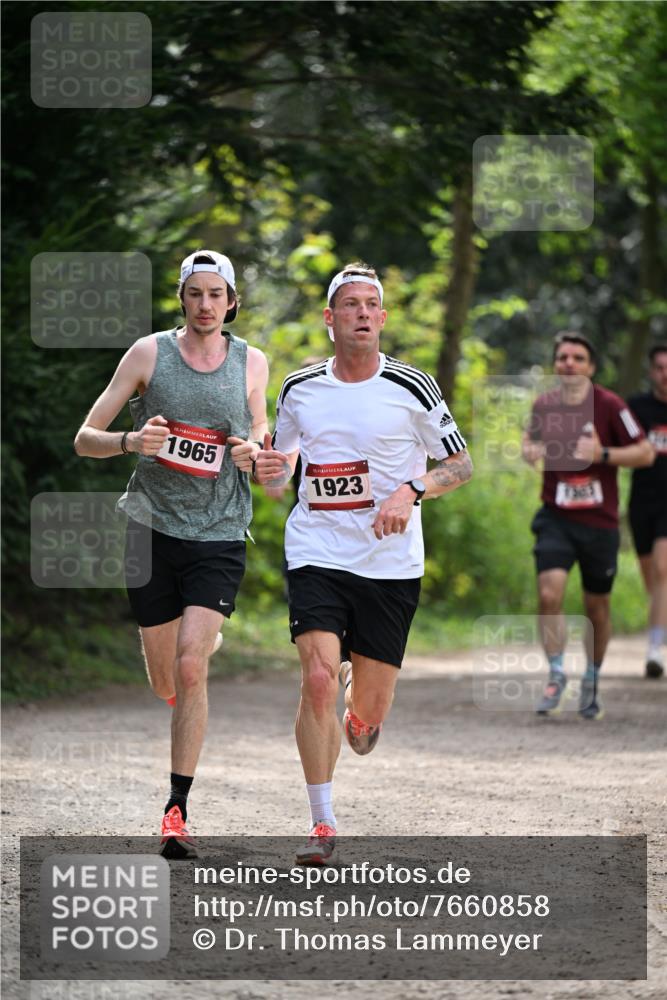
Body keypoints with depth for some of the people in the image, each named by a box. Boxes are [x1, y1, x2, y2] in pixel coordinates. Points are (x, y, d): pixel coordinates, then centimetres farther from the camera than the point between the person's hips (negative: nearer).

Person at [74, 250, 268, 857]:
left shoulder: (252, 363, 4)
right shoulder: (149, 354, -1)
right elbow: (86, 438, 1)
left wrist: (255, 452, -4)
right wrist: (130, 441, -21)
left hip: (220, 535, -1)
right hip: (153, 528, 1)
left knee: (189, 668, -15)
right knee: (165, 682, 8)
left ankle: (178, 809, -9)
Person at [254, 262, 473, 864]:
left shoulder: (412, 388, -2)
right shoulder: (299, 389, 4)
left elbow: (461, 465, 4)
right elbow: (283, 466, 18)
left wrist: (411, 490, -14)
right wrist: (269, 469, -7)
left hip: (390, 564, 0)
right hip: (317, 555, 0)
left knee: (371, 708, 3)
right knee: (318, 678, -19)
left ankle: (359, 714, 44)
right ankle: (322, 823, -9)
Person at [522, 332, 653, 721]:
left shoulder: (609, 405, -8)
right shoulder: (543, 405, 2)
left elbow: (645, 452, -7)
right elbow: (532, 438, 23)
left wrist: (601, 454, -20)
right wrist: (530, 451, -1)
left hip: (600, 522, -1)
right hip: (556, 518, 1)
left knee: (597, 608, 9)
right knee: (550, 593, -19)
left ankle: (591, 684, 28)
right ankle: (556, 676, -8)